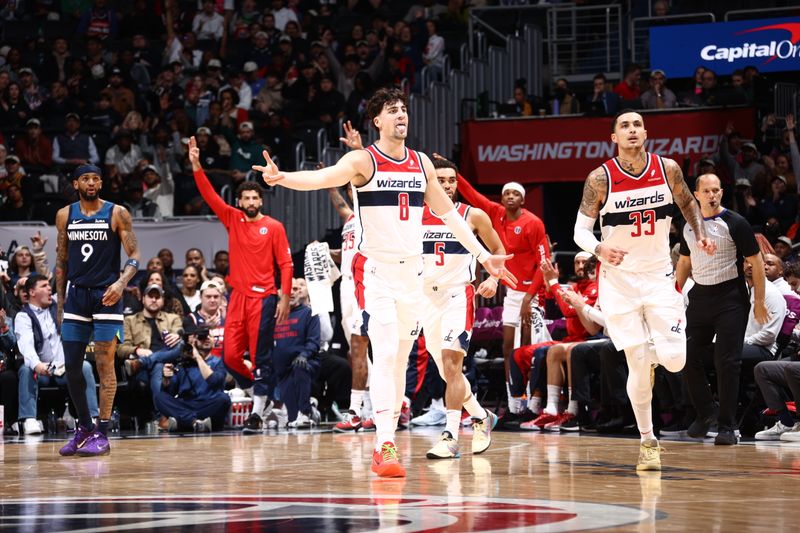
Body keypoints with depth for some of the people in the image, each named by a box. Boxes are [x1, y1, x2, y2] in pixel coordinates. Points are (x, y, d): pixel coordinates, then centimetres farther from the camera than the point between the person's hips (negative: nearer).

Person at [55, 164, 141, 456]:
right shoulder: (65, 215, 8)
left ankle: (102, 434, -2)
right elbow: (62, 260, 15)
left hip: (106, 296, -4)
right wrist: (60, 301, 12)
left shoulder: (117, 214, -4)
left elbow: (134, 255, -6)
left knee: (104, 364, -5)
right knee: (71, 365, 5)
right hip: (76, 295, 4)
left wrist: (121, 282, -24)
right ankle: (84, 429, 19)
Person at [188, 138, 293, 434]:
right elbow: (209, 195, 3)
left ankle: (258, 412, -1)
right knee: (230, 355, -1)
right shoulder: (233, 220, 10)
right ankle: (255, 389, 24)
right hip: (238, 295, 4)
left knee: (260, 356, -4)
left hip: (263, 298, -4)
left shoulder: (273, 227, 1)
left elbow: (286, 264, -1)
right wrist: (196, 165, -8)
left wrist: (285, 298, -9)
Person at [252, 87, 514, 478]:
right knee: (385, 354, -17)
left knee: (401, 358, 10)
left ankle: (386, 442, 18)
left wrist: (483, 255, 17)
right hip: (376, 269, -6)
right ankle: (385, 446, -20)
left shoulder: (422, 164, 10)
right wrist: (282, 178, -47)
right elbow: (323, 177, -27)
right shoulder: (363, 161, -8)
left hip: (412, 271, 6)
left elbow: (449, 214, 18)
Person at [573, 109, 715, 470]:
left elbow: (687, 203, 16)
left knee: (674, 359, -10)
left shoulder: (668, 169, -4)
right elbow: (580, 230, -5)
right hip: (619, 279, -2)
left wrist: (700, 234, -2)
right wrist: (600, 250, -26)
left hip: (659, 275, 2)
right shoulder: (601, 179, -11)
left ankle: (649, 354, 28)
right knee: (637, 366, -5)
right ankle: (647, 441, 11)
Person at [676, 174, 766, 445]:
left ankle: (726, 426, -2)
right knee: (690, 359, 2)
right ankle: (704, 415, 20)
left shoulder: (735, 223, -8)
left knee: (727, 364, -8)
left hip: (730, 300, -5)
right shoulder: (689, 226, 8)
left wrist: (759, 301, -8)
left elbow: (756, 261, -6)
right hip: (700, 298, 5)